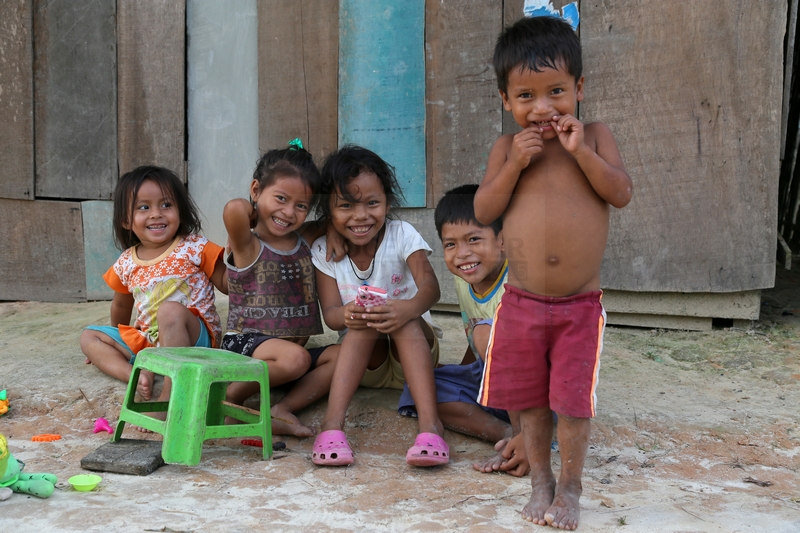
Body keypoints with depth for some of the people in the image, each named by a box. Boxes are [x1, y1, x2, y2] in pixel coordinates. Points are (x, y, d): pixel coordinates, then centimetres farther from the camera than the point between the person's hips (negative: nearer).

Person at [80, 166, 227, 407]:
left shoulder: (195, 249, -6)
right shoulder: (126, 264, 8)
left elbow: (227, 284, -6)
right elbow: (121, 306, 24)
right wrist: (114, 346, 33)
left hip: (195, 338, -6)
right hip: (147, 341, 7)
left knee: (171, 309, -36)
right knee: (89, 336, 5)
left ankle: (169, 395, -34)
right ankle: (137, 374, -22)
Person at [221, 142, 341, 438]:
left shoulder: (306, 241, 11)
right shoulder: (246, 245, -7)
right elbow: (235, 208, -28)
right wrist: (254, 212, -6)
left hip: (296, 346, 6)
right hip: (244, 344, -6)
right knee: (294, 358, -33)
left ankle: (282, 409, -22)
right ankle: (228, 397, -12)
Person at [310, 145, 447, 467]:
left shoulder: (401, 236, -11)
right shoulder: (324, 250, -6)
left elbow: (430, 286, -27)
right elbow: (330, 314, -14)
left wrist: (409, 308, -52)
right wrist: (346, 316, -41)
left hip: (412, 352, -1)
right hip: (363, 358, 1)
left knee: (405, 321, -33)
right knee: (364, 320, -31)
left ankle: (429, 423, -44)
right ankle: (332, 423, -40)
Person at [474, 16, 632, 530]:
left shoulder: (595, 136, 0)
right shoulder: (508, 148, 2)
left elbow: (622, 192, -9)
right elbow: (484, 211, -3)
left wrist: (580, 151, -18)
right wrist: (515, 164, -15)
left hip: (580, 305, -1)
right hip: (521, 303, 1)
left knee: (573, 401, 4)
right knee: (531, 400, 13)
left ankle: (570, 488, 24)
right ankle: (540, 480, 33)